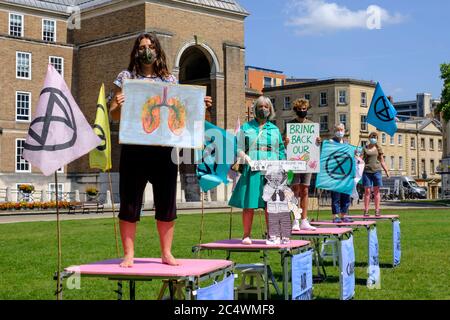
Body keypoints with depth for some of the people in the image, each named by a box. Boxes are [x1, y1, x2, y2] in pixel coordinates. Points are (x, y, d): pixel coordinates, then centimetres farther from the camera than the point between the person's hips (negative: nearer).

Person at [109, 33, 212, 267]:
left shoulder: (170, 80, 14)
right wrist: (119, 106, -18)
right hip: (134, 149, -2)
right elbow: (113, 115, 4)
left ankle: (166, 253, 17)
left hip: (164, 149, 2)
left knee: (166, 203, 5)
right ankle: (128, 254, 9)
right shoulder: (126, 77, 8)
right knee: (130, 203, 0)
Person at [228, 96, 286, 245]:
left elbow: (281, 151, 15)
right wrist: (244, 156, -14)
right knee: (249, 204, -3)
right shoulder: (246, 128, 12)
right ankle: (246, 235, 4)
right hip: (251, 170, -2)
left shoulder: (275, 129, 18)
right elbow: (238, 147, 5)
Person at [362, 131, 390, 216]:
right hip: (367, 171, -1)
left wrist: (386, 170, 9)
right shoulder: (365, 148, 9)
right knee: (367, 191, -1)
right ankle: (366, 210, 1)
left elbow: (382, 161, 14)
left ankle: (377, 210, 4)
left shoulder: (378, 148, 11)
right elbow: (361, 159, 5)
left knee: (376, 191, 1)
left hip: (376, 171, 1)